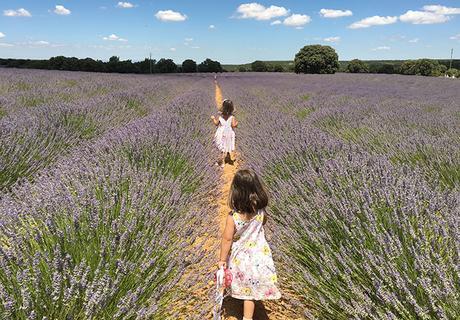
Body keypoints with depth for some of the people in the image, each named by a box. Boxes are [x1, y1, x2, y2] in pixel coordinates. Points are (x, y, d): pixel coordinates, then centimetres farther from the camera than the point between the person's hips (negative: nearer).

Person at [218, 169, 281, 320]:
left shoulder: (233, 217, -26)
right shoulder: (261, 211, -16)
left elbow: (227, 240, -17)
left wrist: (222, 259, -5)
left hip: (240, 258, -1)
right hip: (259, 255, 1)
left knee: (246, 290, 24)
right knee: (251, 291, 14)